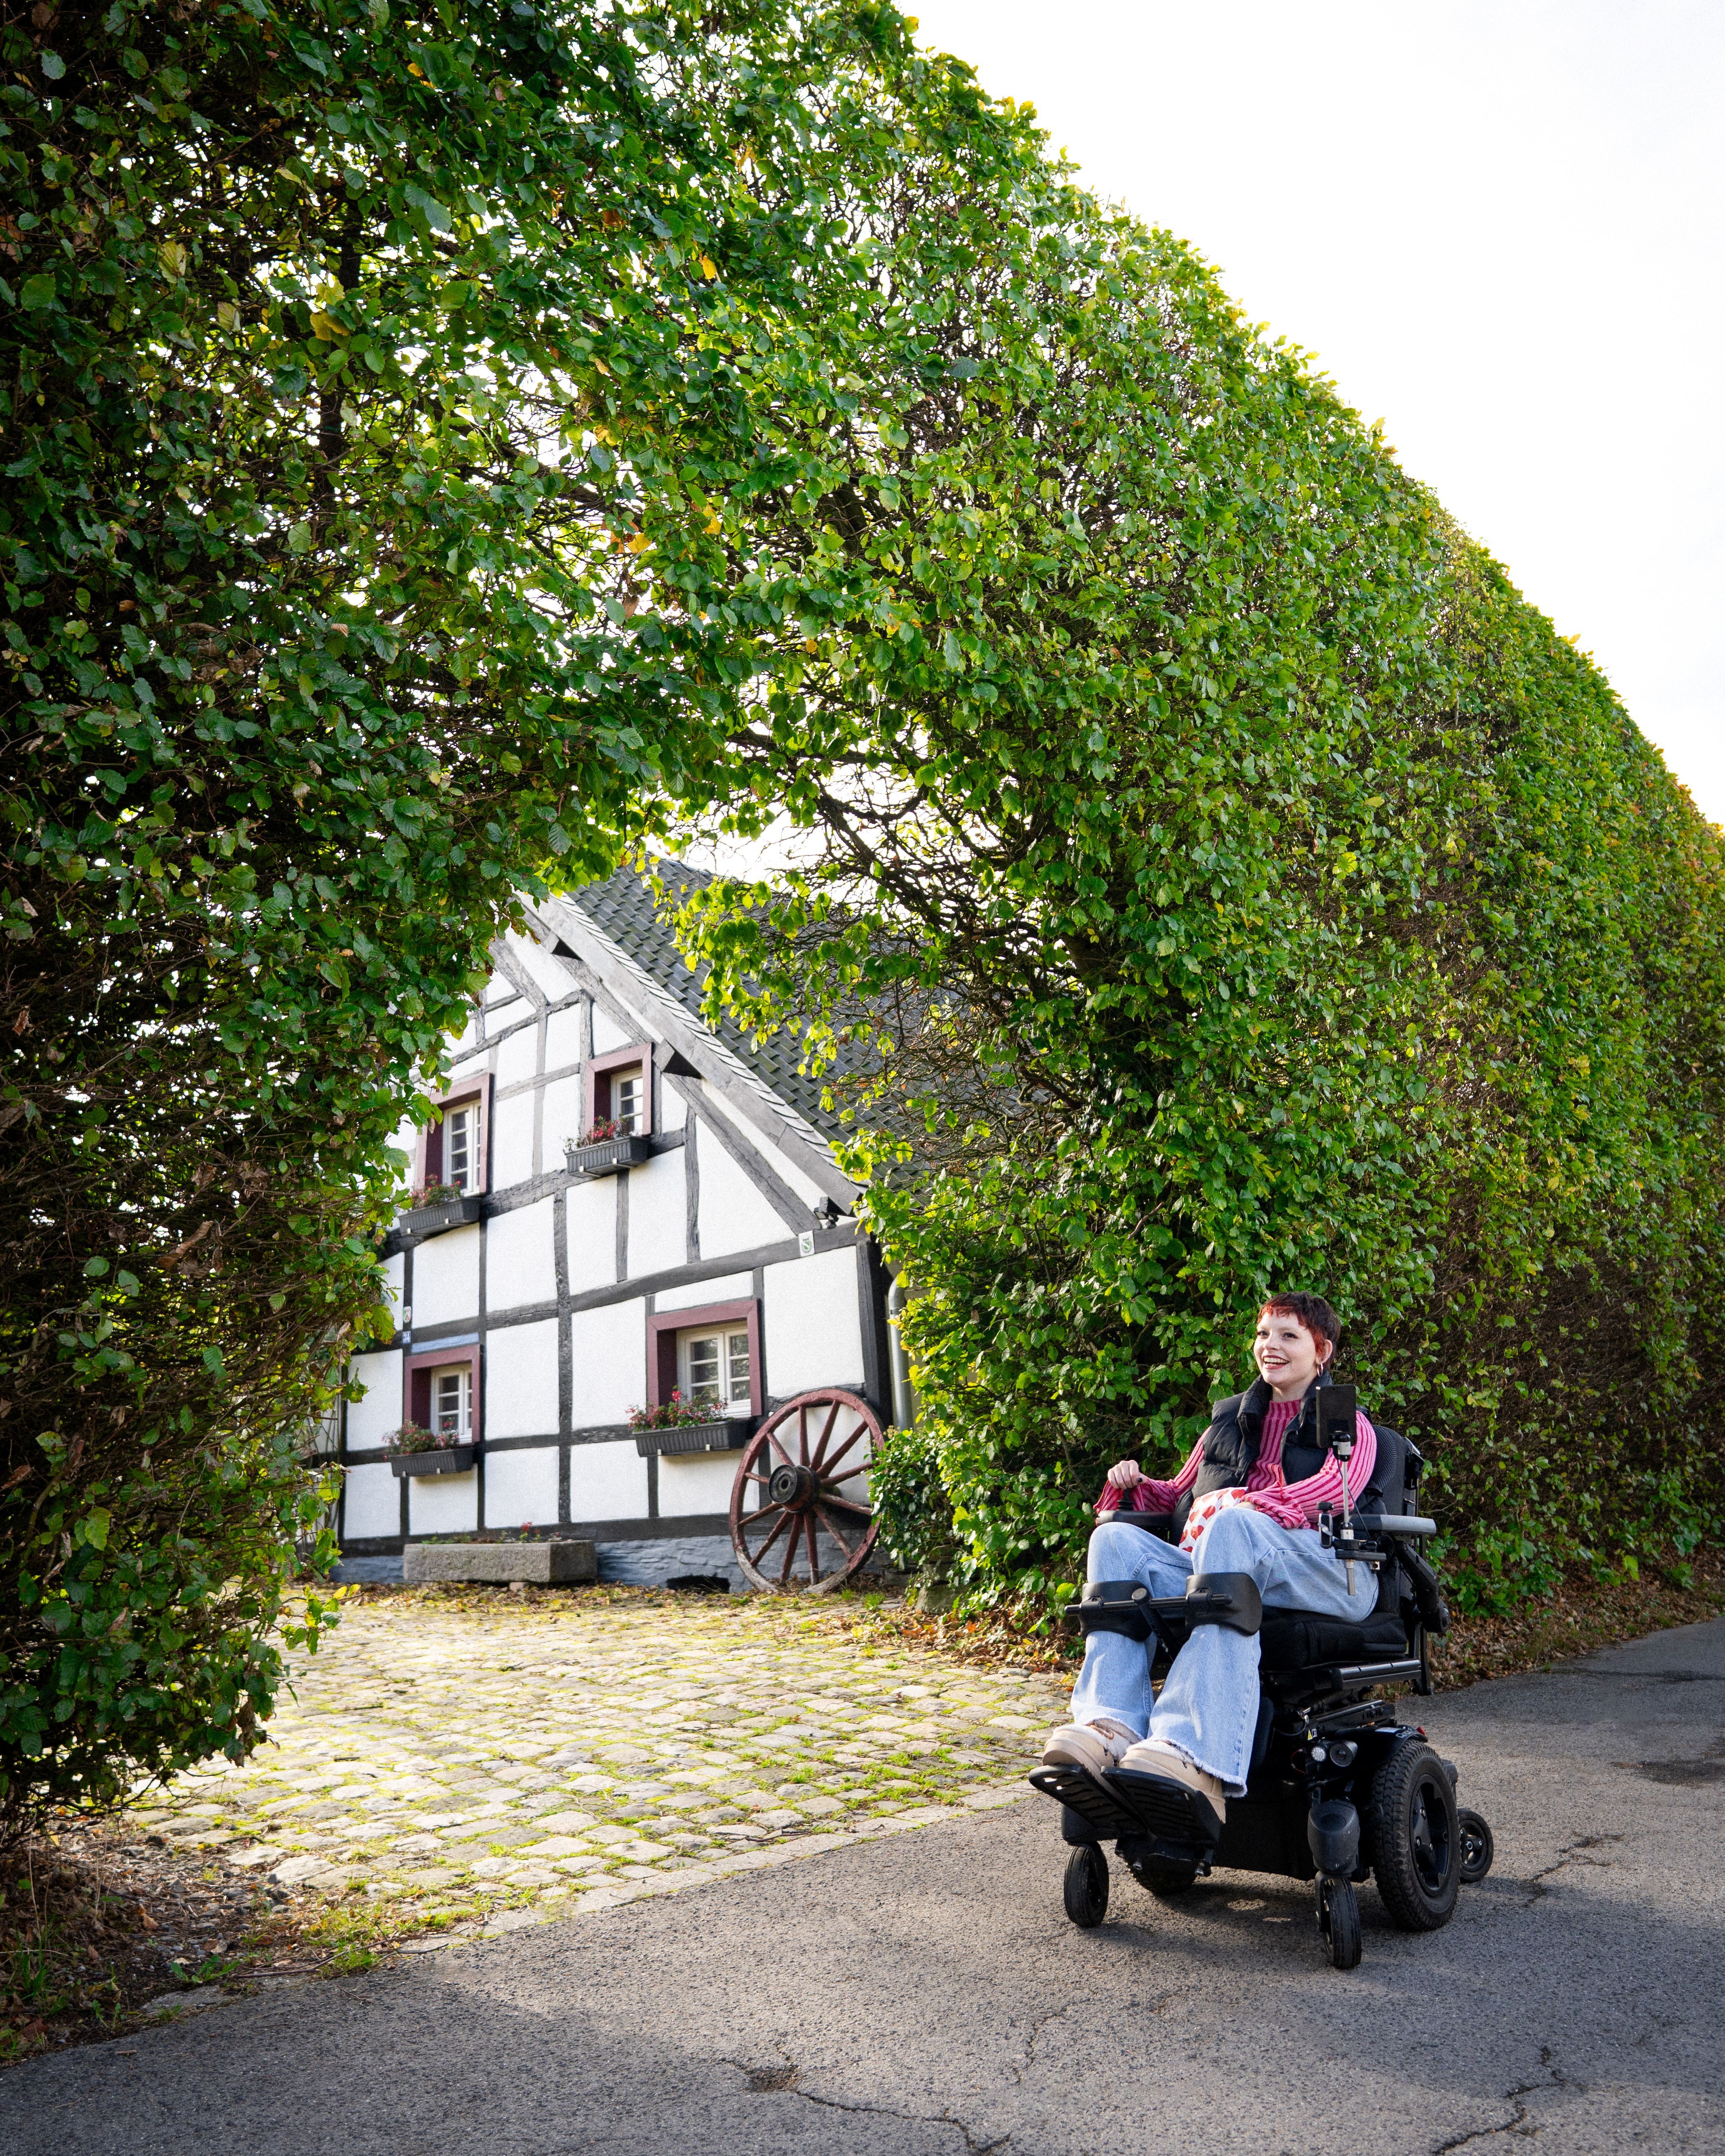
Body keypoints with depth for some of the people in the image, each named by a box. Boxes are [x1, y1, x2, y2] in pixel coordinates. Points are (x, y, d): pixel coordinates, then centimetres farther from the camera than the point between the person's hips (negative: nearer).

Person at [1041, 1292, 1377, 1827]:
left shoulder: (1349, 1426, 17)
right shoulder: (1230, 1421, 32)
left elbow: (1337, 1486, -6)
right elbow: (1179, 1497, 36)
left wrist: (1240, 1505, -24)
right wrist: (1135, 1486, 11)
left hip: (1326, 1572, -5)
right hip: (1224, 1567, 5)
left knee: (1233, 1526, -38)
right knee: (1117, 1539, -21)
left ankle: (1195, 1754, -53)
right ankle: (1113, 1727, -40)